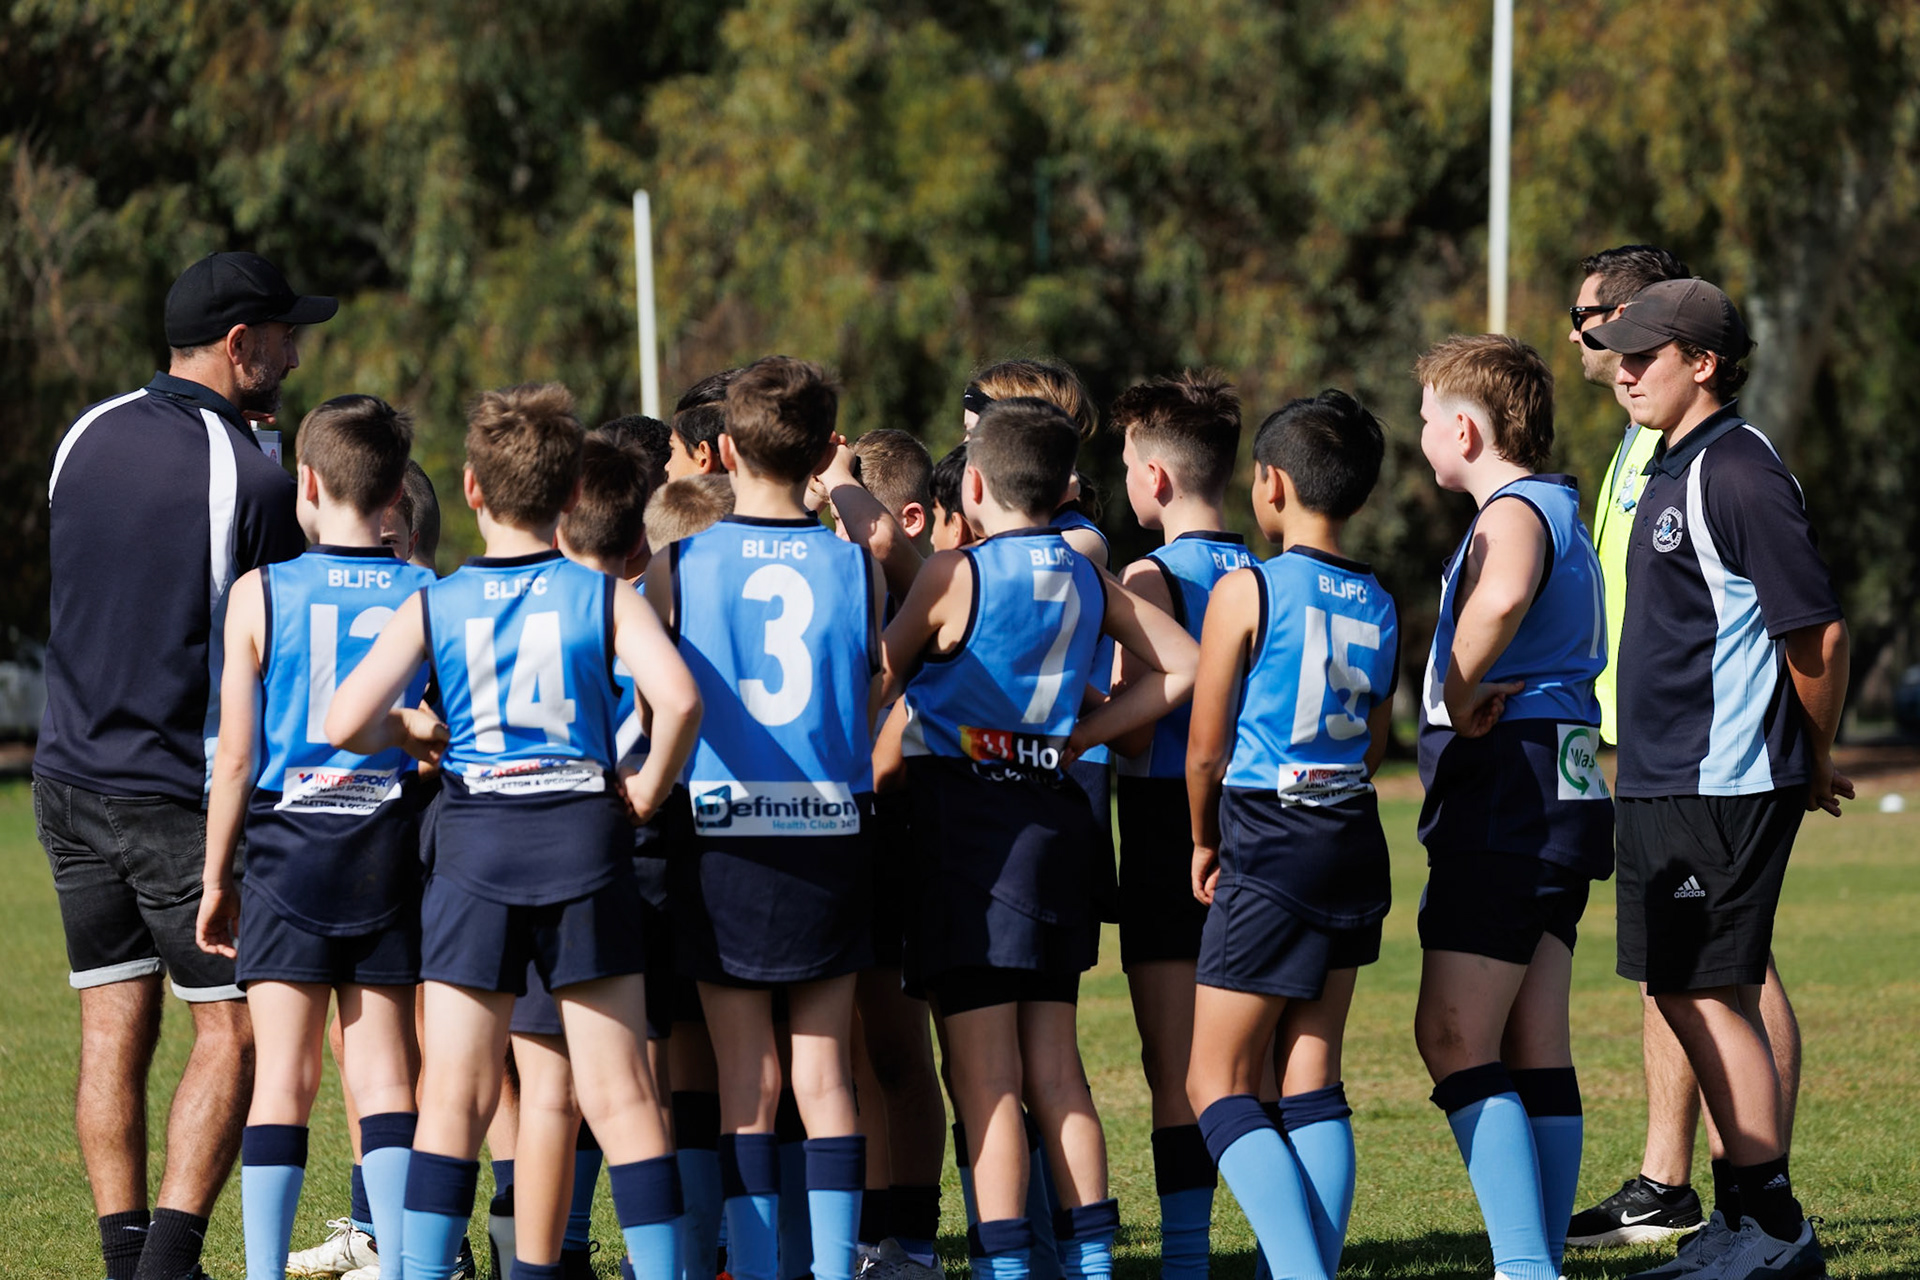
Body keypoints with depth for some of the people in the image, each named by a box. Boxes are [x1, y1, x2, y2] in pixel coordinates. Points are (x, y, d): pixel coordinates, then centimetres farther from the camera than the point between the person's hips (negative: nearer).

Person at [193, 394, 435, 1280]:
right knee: (384, 1075, 6)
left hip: (286, 847, -1)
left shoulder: (260, 595, -4)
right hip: (389, 846, 1)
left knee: (282, 1078, 1)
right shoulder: (428, 599, 0)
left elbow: (233, 756, -3)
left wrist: (215, 879, 4)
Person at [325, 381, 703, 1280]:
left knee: (454, 1097, 4)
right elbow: (677, 696, -16)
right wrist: (646, 791, -1)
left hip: (474, 843, 0)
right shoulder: (603, 595, 1)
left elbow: (347, 723, -7)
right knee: (620, 1095, 3)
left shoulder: (433, 605, 3)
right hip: (584, 837, 0)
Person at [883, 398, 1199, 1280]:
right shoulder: (1088, 580, 7)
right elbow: (1182, 666, 8)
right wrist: (1080, 737, 10)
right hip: (1054, 812, 5)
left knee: (983, 1074, -4)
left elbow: (878, 682, 0)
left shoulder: (955, 573, -8)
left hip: (963, 818, -5)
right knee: (1054, 1064, 10)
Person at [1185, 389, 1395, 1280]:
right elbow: (1374, 742, 12)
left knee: (1218, 1083, -1)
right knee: (1313, 1076, 11)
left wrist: (1205, 842, 10)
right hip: (1356, 840, 6)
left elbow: (1206, 749, -6)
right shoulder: (1378, 606, 8)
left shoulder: (1246, 592, -10)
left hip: (1269, 847, -6)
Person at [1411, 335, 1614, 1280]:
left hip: (1506, 792, -10)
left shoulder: (1514, 513, -12)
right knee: (1536, 1051, 10)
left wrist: (1458, 694, -22)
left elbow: (1502, 599, -36)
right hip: (1557, 796, 10)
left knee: (1454, 1038, -12)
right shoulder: (1557, 510, 20)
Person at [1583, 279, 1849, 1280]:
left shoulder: (1739, 475, -15)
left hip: (1722, 785, -10)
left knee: (1710, 992, -8)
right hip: (1661, 777, 10)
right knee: (1680, 989, 12)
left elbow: (1819, 632, -16)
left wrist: (1813, 764, -5)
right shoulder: (1666, 471, 16)